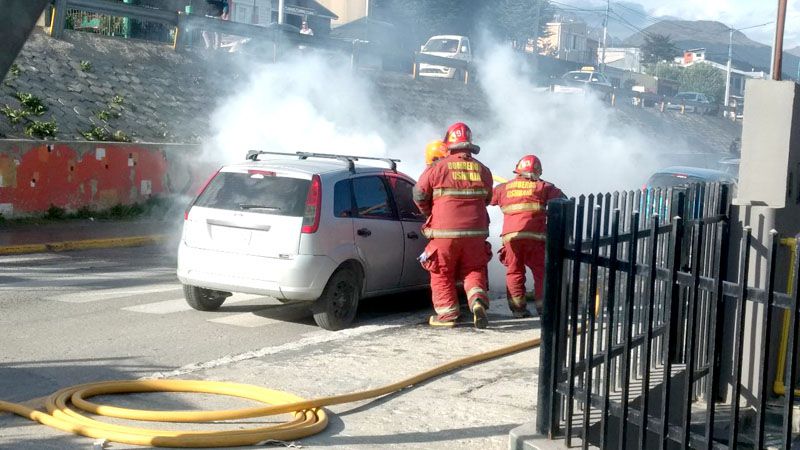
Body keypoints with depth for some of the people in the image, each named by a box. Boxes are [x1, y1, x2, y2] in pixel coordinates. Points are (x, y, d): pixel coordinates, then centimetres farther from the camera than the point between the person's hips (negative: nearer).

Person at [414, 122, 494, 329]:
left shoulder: (438, 168, -6)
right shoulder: (482, 170, 6)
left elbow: (419, 195, 0)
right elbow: (487, 198, 17)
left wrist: (429, 212, 18)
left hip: (445, 232, -3)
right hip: (475, 232, 3)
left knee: (442, 273, 9)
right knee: (473, 270, 15)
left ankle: (446, 313, 8)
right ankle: (478, 300, -9)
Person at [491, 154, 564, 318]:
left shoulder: (505, 188, 15)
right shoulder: (544, 187, 7)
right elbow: (562, 201, 4)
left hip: (510, 236, 2)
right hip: (535, 235, -2)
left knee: (514, 272, 10)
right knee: (541, 271, 6)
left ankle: (517, 307, 5)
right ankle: (543, 306, 1)